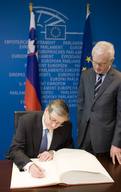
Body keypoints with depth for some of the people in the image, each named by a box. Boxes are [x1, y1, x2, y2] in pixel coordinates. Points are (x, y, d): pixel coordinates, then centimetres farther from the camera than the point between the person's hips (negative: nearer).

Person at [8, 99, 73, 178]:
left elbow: (69, 148, 3)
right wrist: (30, 165, -37)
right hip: (26, 167, -1)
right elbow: (15, 150, -19)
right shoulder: (26, 121, -16)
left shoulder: (67, 125, -10)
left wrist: (53, 152, -16)